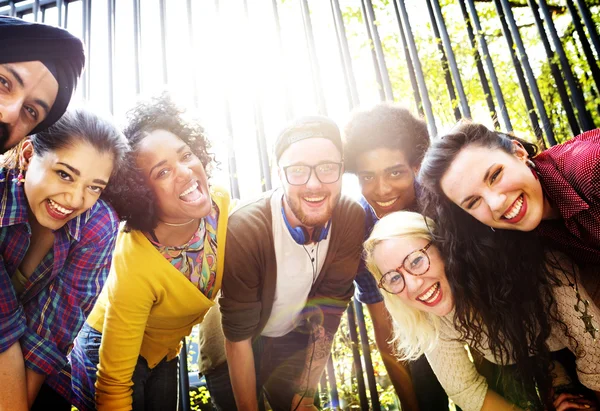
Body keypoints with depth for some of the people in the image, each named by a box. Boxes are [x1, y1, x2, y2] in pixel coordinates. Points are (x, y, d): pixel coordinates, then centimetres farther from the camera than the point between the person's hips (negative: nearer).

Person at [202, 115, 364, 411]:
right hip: (233, 347, -2)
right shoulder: (244, 230, -35)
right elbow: (238, 337, -25)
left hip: (294, 340, 3)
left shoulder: (352, 220, -24)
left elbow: (327, 314, -15)